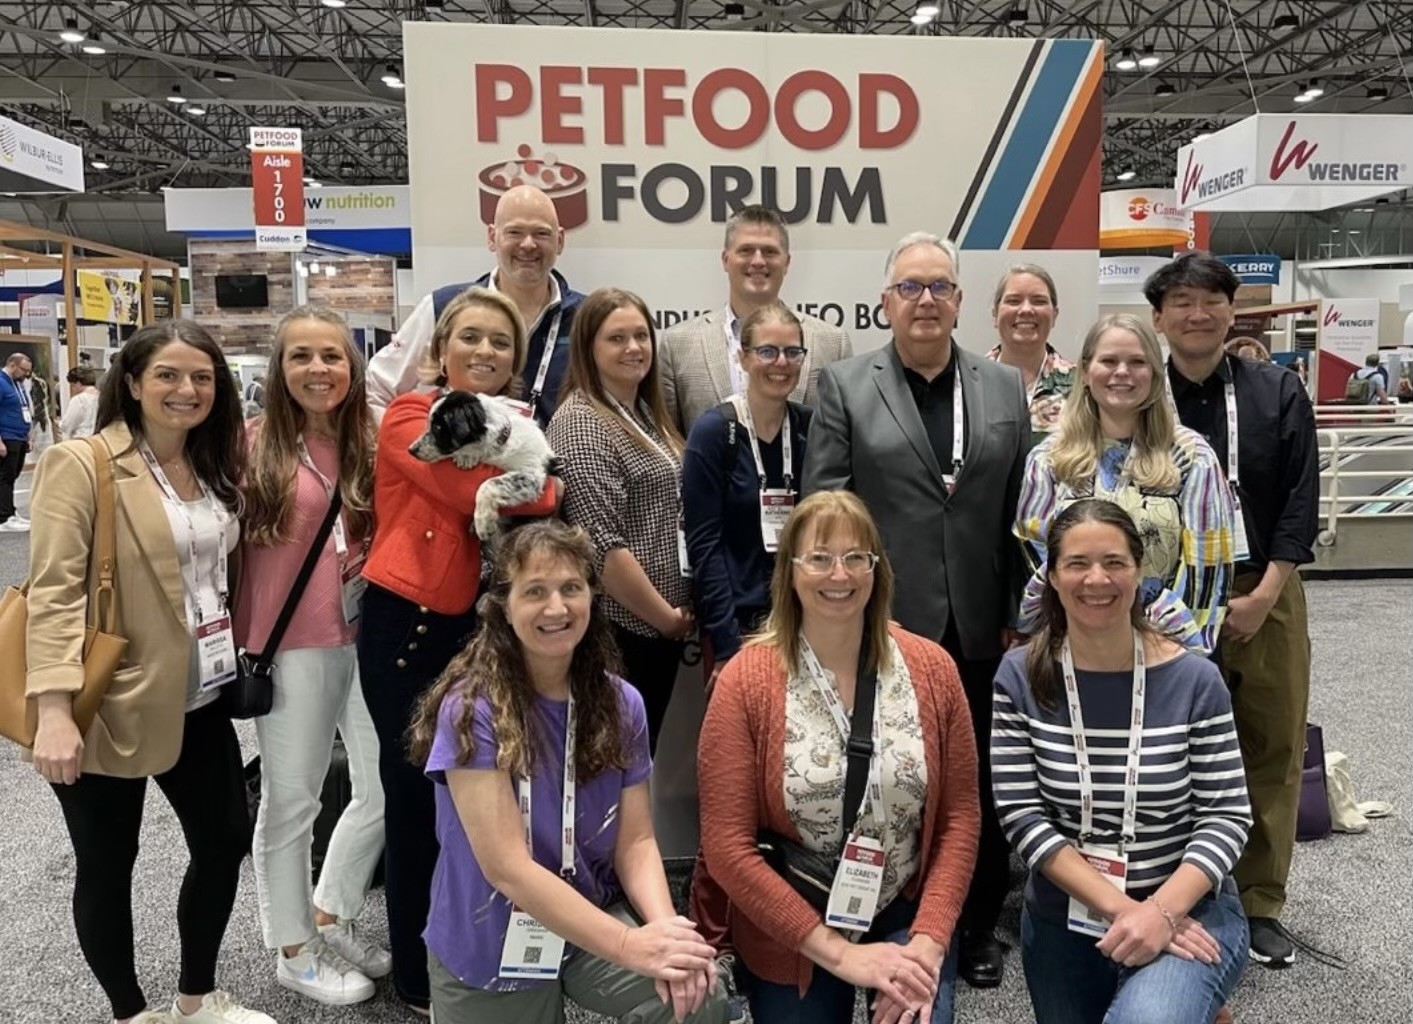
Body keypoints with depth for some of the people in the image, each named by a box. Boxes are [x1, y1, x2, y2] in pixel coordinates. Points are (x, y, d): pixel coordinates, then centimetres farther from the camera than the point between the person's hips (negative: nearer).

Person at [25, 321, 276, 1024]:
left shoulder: (215, 470, 8)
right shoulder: (81, 464, -12)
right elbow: (54, 591, -19)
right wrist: (55, 707, -26)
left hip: (199, 702, 7)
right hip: (110, 707, -6)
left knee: (226, 841, 14)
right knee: (107, 867, 10)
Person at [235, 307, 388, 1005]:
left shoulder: (370, 441, 4)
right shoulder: (256, 443, -6)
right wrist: (231, 640, -9)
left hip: (367, 637, 4)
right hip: (290, 645, -4)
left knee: (387, 789, 11)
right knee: (291, 802, 10)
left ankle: (330, 919, 35)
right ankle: (293, 950, 31)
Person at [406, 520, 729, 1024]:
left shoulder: (621, 703, -6)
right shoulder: (471, 711, -21)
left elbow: (635, 841, -4)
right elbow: (508, 868, -25)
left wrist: (664, 928, -24)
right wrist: (628, 945, -31)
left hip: (594, 917, 3)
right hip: (489, 948, -2)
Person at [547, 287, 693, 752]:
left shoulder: (646, 414, 12)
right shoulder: (581, 424, -15)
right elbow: (603, 547, -21)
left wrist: (676, 615, 12)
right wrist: (667, 616, -13)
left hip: (661, 626, 8)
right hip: (617, 631, -8)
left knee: (644, 752, 16)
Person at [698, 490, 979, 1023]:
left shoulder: (931, 668, -6)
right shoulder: (745, 681, -14)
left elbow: (960, 816, -2)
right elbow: (727, 845, -15)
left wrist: (929, 939, -13)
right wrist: (839, 952, -17)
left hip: (907, 916, 1)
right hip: (790, 935, -1)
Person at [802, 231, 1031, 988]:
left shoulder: (1005, 388, 9)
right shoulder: (844, 387, 0)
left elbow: (1022, 509, 7)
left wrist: (1020, 615, 4)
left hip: (979, 624, 3)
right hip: (886, 623, -2)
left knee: (981, 783, 13)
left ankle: (978, 928, 33)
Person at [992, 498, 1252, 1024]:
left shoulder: (1194, 679, -9)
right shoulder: (1021, 676, -8)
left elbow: (1227, 815, -8)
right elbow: (1021, 815, -11)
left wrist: (1162, 911, -22)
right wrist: (1119, 907, -20)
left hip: (1190, 908, -2)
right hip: (1061, 917, 2)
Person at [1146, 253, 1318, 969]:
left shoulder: (1277, 394, 3)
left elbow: (1300, 502, 0)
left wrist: (1262, 595, -8)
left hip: (1265, 594, 2)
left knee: (1272, 750, 7)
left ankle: (1260, 902, 23)